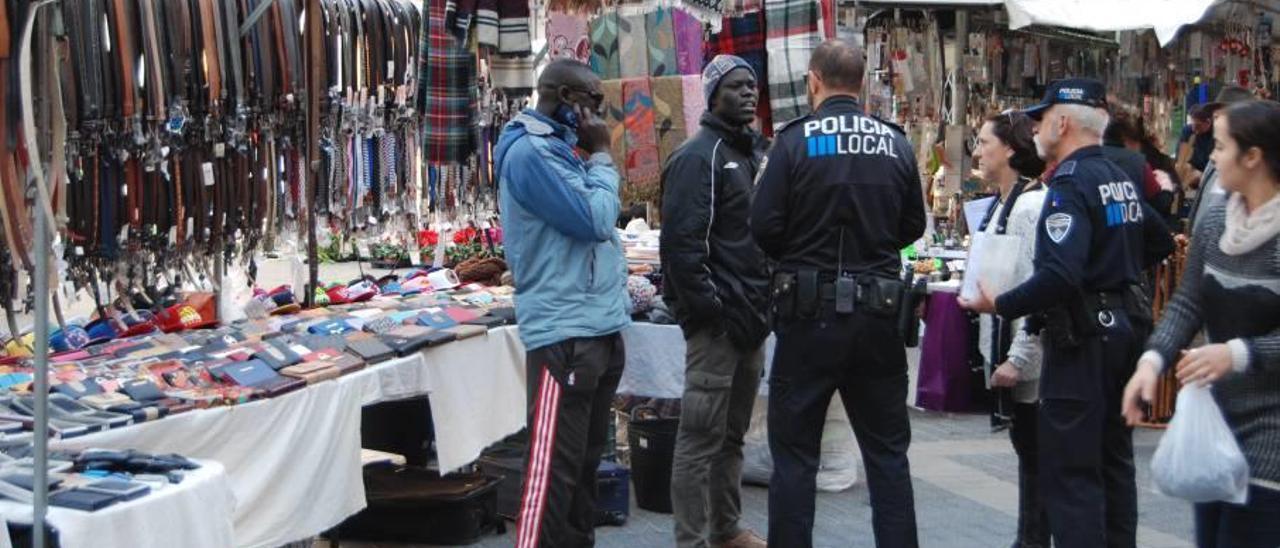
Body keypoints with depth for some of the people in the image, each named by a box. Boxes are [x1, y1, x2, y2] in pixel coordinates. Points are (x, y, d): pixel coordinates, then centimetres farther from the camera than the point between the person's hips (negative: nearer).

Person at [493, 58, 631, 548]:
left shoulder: (559, 149, 17)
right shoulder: (529, 151, -13)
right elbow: (593, 219, -18)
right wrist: (602, 157, -7)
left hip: (601, 328, 10)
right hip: (565, 335, -10)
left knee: (584, 461, 16)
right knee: (553, 468, -8)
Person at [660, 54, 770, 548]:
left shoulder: (756, 151, 16)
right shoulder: (699, 156, -11)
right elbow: (681, 244, -19)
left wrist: (762, 303, 14)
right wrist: (709, 311, -20)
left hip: (751, 316, 9)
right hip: (717, 320, -9)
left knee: (733, 434, 17)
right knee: (701, 439, -4)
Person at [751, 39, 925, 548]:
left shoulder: (795, 140, -8)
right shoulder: (897, 143, 3)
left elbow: (764, 227, -10)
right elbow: (913, 227, 9)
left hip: (811, 311, -3)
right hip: (879, 313, 3)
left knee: (795, 453, 6)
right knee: (888, 450, 13)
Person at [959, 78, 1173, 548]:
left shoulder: (1070, 183, -17)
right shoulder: (1121, 178, 12)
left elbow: (1059, 275, -29)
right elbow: (1160, 245, 25)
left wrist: (999, 306, -20)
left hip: (1083, 338, -10)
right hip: (1125, 327, 10)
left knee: (1070, 472, -6)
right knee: (1114, 460, 17)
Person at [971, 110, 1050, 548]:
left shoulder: (1033, 205, -17)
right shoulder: (1000, 205, 12)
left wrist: (1018, 358, -21)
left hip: (1027, 357, -9)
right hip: (1005, 350, 9)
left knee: (1034, 453, 1)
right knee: (1025, 446, 15)